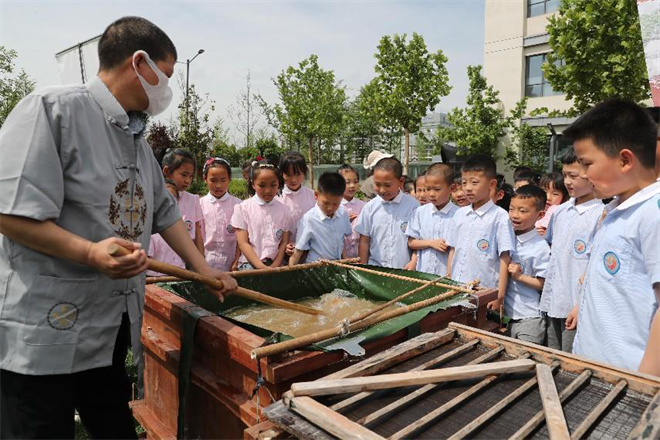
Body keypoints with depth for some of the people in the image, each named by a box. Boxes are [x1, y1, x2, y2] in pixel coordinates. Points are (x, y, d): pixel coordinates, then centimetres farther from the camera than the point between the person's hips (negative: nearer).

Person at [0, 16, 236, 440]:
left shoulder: (137, 140, 12)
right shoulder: (53, 107, -14)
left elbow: (165, 213, 16)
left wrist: (205, 271, 15)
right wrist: (91, 252, -30)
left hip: (113, 328, 8)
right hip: (44, 329, -8)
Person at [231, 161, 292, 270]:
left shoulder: (284, 210, 8)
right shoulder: (242, 208, 2)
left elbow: (284, 243, 7)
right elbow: (243, 243, -3)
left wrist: (274, 267, -8)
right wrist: (262, 268, -13)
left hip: (276, 264, 2)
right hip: (250, 263, -2)